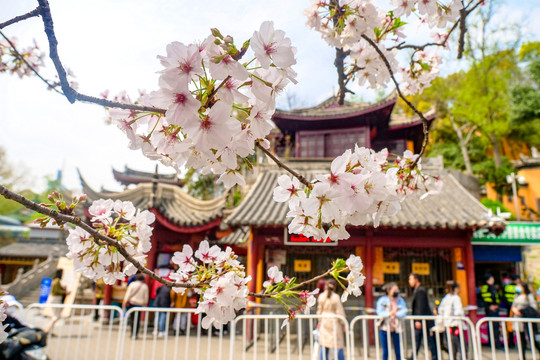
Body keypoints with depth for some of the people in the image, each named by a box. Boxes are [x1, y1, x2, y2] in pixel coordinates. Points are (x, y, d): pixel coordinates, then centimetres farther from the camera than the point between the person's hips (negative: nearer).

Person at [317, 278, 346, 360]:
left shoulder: (321, 296, 0)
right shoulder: (336, 297, -13)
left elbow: (319, 310, 9)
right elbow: (340, 312, -11)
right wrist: (343, 324, 0)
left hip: (324, 322, 5)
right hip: (334, 322, -4)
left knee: (324, 347, 11)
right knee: (338, 346, 3)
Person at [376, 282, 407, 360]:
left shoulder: (400, 300, 8)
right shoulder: (382, 300, 2)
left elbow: (404, 311, -6)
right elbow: (379, 312, -8)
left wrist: (396, 314, -25)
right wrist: (389, 314, -26)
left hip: (396, 328, 2)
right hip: (384, 328, -1)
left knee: (398, 351, 4)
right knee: (385, 351, 5)